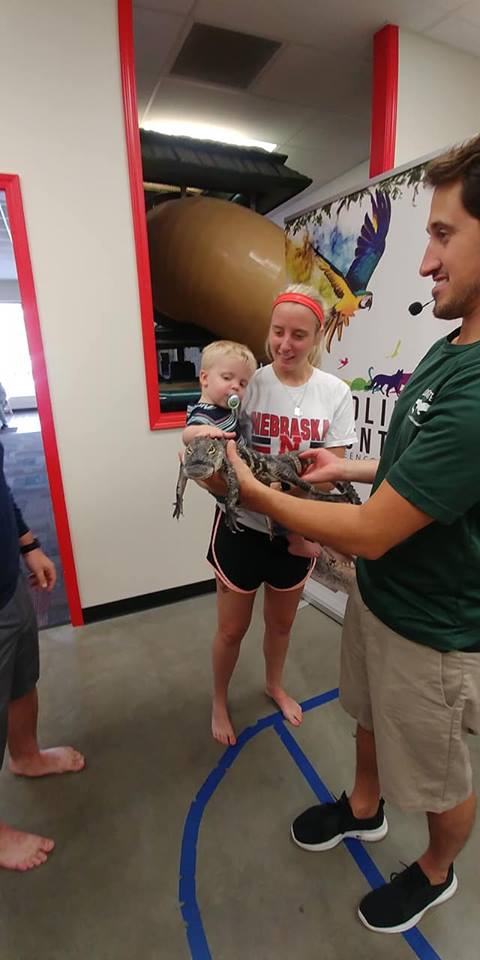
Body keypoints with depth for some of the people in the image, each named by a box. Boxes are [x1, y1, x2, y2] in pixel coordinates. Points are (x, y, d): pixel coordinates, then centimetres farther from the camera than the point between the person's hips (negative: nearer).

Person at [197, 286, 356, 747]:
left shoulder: (335, 393, -7)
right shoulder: (249, 383, -13)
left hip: (299, 530, 2)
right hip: (243, 525, -2)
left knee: (281, 621, 24)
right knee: (232, 629, 16)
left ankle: (274, 685, 55)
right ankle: (219, 701, 45)